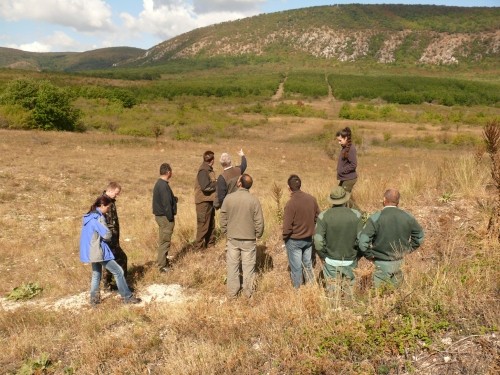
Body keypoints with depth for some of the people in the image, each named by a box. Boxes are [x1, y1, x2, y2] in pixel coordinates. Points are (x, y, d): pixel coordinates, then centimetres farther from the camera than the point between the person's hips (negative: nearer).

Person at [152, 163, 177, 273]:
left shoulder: (158, 184, 10)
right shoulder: (164, 186, -21)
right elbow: (166, 203, -23)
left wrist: (173, 198, 9)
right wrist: (170, 218, -17)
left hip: (160, 215, 10)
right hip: (165, 217, -10)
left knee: (163, 240, 20)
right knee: (165, 241, -2)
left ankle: (162, 261, 32)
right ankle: (162, 266, 4)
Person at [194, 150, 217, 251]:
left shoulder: (208, 169, 11)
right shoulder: (203, 170, -18)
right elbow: (206, 186, -27)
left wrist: (216, 183, -4)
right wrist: (218, 183, -16)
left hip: (209, 201, 10)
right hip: (204, 202, -10)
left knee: (211, 224, 19)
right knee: (203, 225, -2)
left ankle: (210, 244, 31)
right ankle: (199, 247, 7)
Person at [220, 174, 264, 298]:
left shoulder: (228, 198, -10)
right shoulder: (254, 200, -13)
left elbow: (223, 218, -2)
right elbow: (259, 221, -9)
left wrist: (225, 232, 13)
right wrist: (258, 235, 7)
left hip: (232, 238, 1)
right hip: (249, 239, -1)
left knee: (232, 265, 13)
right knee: (248, 265, 12)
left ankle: (232, 291, 22)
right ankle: (248, 291, 21)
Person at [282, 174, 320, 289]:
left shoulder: (290, 204, -26)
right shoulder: (312, 199, -9)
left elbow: (287, 227, -22)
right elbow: (318, 217, 3)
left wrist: (285, 238, -4)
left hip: (294, 241, -5)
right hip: (309, 238, 5)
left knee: (296, 267, 11)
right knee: (308, 264, 22)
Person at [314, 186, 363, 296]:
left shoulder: (324, 216, -13)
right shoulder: (355, 215, -10)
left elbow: (318, 240, -17)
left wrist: (323, 256, -1)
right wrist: (357, 256, 5)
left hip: (331, 260, -1)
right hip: (350, 260, 1)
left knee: (332, 289, 13)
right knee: (349, 288, 18)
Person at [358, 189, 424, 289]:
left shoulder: (375, 218, -17)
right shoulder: (407, 217, -3)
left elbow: (363, 241, -22)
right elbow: (419, 236, 9)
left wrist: (369, 255, -6)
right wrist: (407, 249, 14)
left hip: (382, 263, -4)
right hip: (399, 262, 4)